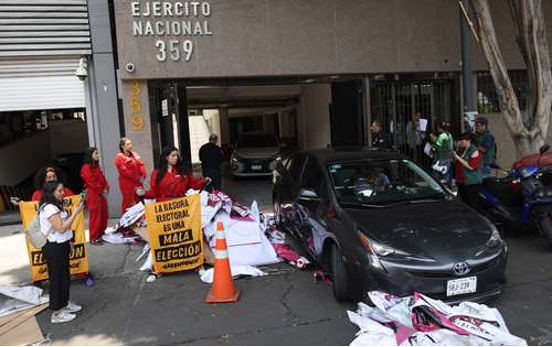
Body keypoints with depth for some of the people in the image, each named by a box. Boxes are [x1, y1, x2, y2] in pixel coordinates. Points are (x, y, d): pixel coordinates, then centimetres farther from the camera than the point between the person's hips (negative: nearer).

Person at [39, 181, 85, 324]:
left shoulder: (55, 206, 10)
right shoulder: (49, 208, -20)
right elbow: (61, 228, -23)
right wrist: (76, 212, -20)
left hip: (61, 246, 10)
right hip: (54, 248, -10)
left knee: (65, 277, 20)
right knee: (57, 279, 1)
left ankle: (64, 304, 36)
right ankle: (57, 313, 13)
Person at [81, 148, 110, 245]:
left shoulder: (97, 166, 16)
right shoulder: (86, 168, -12)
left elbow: (103, 178, 14)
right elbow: (92, 182, -17)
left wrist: (106, 188, -1)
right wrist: (101, 190, -11)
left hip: (101, 194, 9)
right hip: (93, 195, -9)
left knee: (104, 215, 13)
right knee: (95, 216, -6)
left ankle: (101, 234, 27)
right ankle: (94, 238, 2)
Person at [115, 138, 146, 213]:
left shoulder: (135, 155, 15)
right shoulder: (119, 157, -7)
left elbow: (141, 165, 10)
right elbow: (124, 171, -15)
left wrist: (143, 175, -8)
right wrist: (137, 178, -15)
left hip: (138, 183, 7)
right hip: (127, 184, -7)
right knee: (128, 205, -3)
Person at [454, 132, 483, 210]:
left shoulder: (474, 152, -12)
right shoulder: (462, 150, 11)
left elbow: (471, 166, -21)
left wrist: (457, 157, -19)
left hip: (472, 183, -8)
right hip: (462, 182, 8)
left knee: (472, 205, -4)